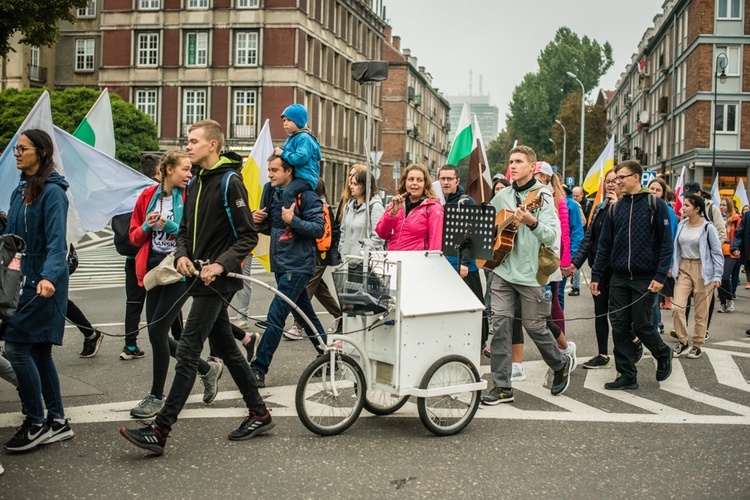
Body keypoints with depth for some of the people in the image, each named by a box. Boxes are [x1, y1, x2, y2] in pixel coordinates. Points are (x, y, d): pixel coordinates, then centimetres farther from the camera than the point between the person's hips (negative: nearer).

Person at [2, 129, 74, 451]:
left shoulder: (52, 192, -13)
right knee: (38, 352, 12)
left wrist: (49, 276, -36)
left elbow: (56, 241, -22)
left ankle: (36, 424, 5)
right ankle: (57, 421, 21)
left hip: (42, 284, -9)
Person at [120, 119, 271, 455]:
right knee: (226, 348, 13)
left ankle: (160, 430, -7)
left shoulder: (230, 182, -11)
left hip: (218, 279, -9)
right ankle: (259, 414, 23)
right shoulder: (195, 184, 15)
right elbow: (185, 230, 20)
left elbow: (248, 236, -13)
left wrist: (221, 264, -23)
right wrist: (182, 255, 0)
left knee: (188, 352, -10)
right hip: (201, 277, 9)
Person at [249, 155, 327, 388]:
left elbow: (318, 228, -15)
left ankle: (259, 369, -10)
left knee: (276, 316, -12)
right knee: (305, 315, 16)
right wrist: (260, 221, 4)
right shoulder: (274, 194, 14)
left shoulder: (306, 195, -10)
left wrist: (293, 220, -26)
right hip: (281, 264, 9)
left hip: (297, 266, -9)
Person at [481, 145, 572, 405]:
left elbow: (552, 237, -17)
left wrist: (532, 222, -34)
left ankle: (562, 364, 33)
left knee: (535, 327, 5)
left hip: (531, 274, -4)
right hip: (503, 271, 5)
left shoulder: (542, 197, -7)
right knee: (500, 325, -2)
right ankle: (502, 386, 4)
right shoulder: (502, 196, 9)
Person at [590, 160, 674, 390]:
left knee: (641, 326, 0)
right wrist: (596, 275, 6)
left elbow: (666, 243, -7)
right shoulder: (615, 209, 9)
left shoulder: (656, 205, -4)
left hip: (645, 278, -4)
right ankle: (627, 376, 11)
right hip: (619, 278, 5)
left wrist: (660, 276, -14)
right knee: (620, 327, 2)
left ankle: (663, 355, 29)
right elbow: (605, 244, 11)